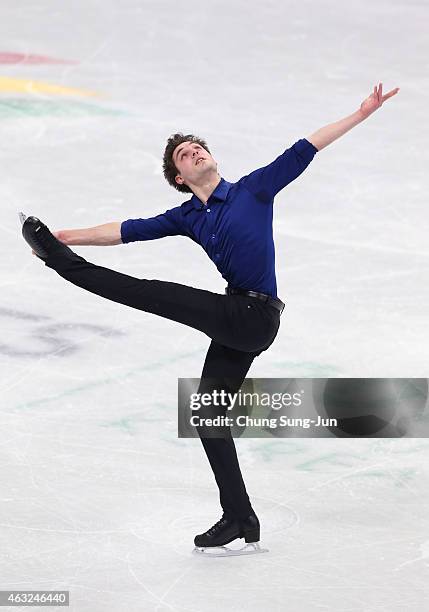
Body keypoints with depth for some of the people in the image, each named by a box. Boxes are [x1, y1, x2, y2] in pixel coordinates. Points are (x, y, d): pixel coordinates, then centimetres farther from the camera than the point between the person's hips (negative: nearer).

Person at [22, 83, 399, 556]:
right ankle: (239, 519, 11)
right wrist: (71, 235, 3)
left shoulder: (253, 189, 2)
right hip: (236, 324, 7)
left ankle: (64, 264, 3)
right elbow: (129, 230, 11)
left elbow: (305, 149, -2)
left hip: (255, 315, -7)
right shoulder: (187, 218, 15)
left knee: (154, 294, -13)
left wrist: (361, 113, -7)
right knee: (208, 411, 6)